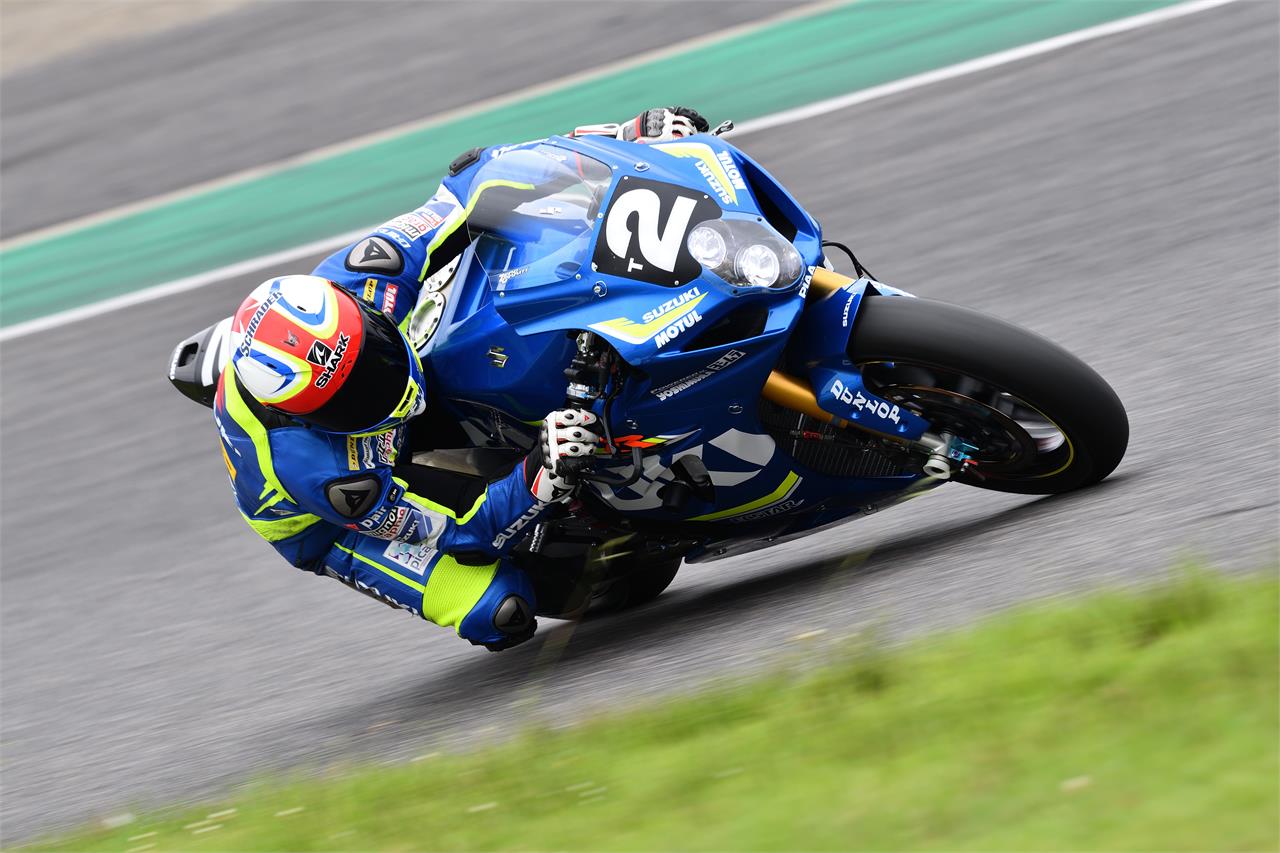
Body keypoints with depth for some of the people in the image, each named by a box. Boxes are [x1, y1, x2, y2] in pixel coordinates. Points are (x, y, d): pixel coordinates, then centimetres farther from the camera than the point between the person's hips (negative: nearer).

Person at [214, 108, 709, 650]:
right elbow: (464, 530, -36)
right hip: (328, 522, -5)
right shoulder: (310, 468, -44)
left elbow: (479, 174, -21)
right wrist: (545, 475, -55)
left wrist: (618, 139, -27)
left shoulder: (347, 285, -33)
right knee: (499, 613, -25)